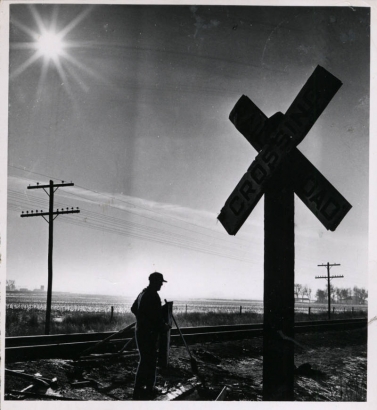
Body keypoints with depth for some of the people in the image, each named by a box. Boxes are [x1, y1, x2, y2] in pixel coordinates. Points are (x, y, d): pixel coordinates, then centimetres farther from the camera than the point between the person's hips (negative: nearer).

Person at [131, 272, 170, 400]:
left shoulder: (142, 293, 12)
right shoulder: (153, 296, -19)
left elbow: (133, 309, 24)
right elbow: (157, 316, -21)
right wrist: (164, 326, -5)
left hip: (140, 330, 10)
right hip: (149, 333, -10)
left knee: (146, 359, 17)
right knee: (147, 361, -5)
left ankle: (149, 387, 26)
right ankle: (139, 391, -3)